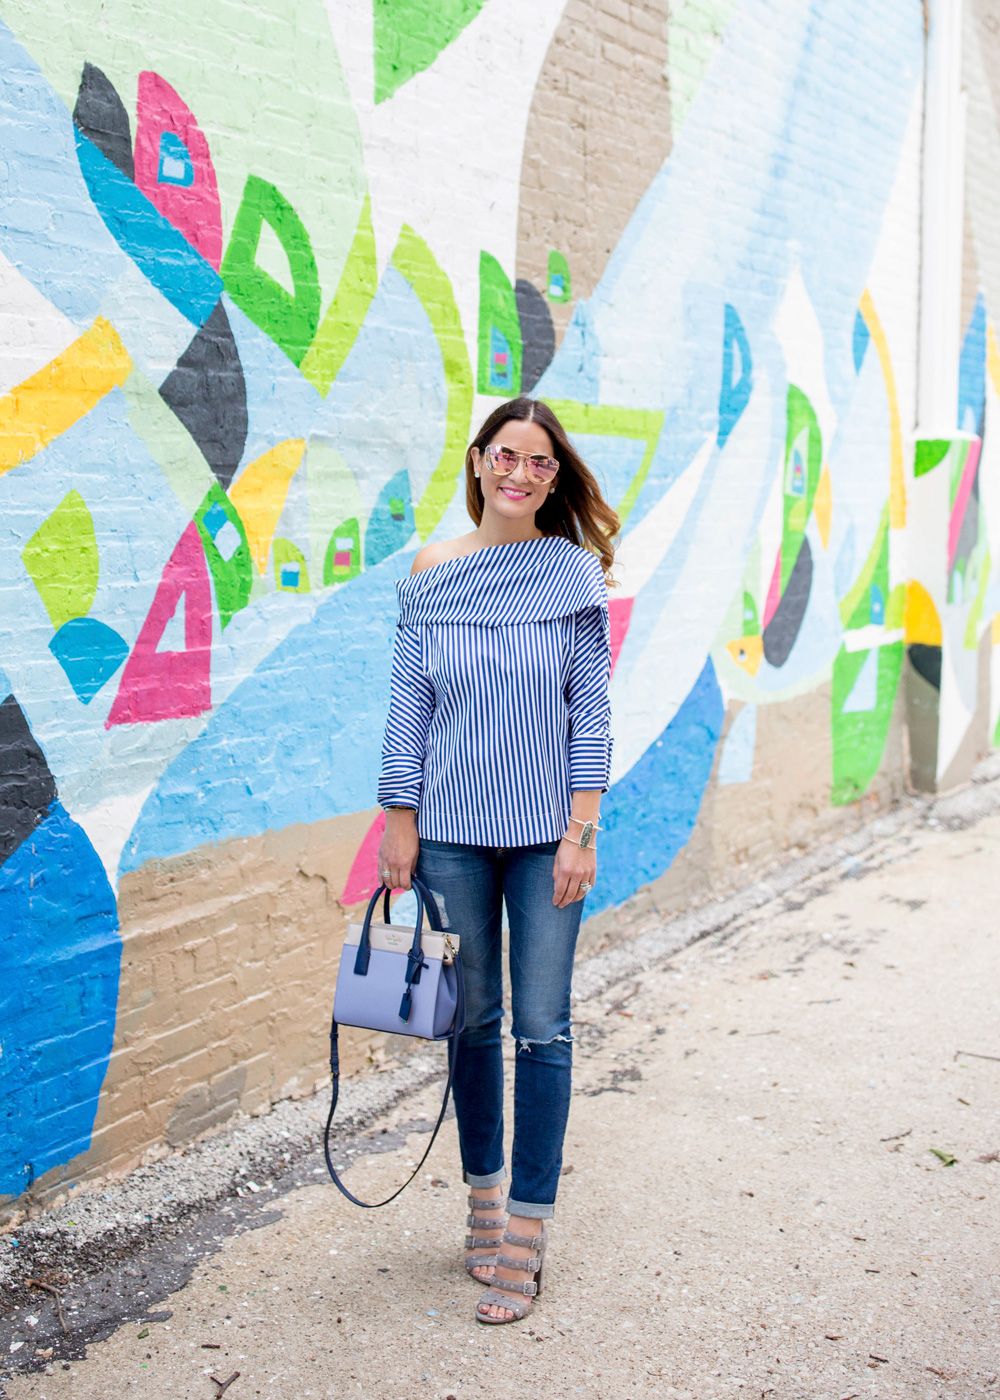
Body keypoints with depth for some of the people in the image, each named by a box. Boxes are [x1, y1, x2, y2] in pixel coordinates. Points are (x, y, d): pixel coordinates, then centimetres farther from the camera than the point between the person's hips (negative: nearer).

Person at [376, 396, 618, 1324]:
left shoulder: (575, 571, -3)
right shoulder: (431, 575, 1)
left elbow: (590, 709, -3)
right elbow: (409, 704, 4)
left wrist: (581, 832, -8)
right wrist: (400, 821, 1)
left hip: (545, 831, -1)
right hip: (453, 828, 2)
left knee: (540, 1026, 2)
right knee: (472, 1018, 12)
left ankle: (526, 1233, 12)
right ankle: (483, 1197, 30)